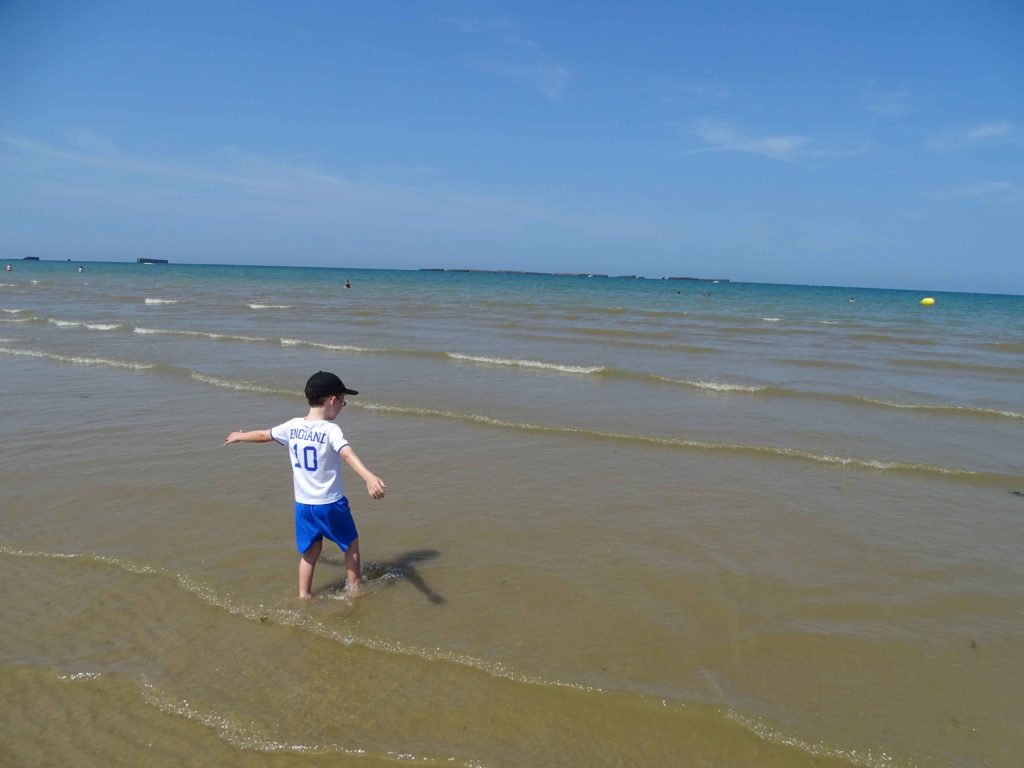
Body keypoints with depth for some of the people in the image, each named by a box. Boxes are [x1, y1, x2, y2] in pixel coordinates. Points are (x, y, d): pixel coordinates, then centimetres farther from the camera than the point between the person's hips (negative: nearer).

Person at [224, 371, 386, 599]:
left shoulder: (292, 426, -1)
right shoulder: (330, 430, -20)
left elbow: (263, 435, 16)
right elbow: (348, 454, -38)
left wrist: (239, 436, 36)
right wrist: (369, 477, -54)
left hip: (302, 503, 5)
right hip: (330, 504, -5)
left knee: (311, 550, 21)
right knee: (351, 543, 18)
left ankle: (303, 595, 26)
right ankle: (354, 588, 29)